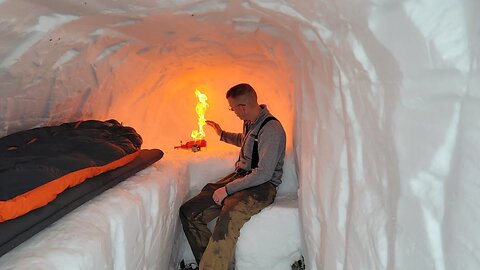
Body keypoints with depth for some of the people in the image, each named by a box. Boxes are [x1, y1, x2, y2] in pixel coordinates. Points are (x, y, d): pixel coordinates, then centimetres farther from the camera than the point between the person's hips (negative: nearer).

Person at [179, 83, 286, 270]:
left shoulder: (271, 129, -18)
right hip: (241, 176, 9)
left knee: (228, 218, -40)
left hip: (262, 186, -9)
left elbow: (264, 174, -23)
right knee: (188, 212, -6)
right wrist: (222, 134, 39)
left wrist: (227, 189, -20)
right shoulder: (250, 122, 10)